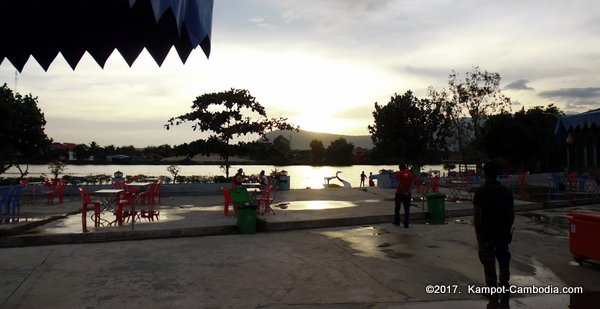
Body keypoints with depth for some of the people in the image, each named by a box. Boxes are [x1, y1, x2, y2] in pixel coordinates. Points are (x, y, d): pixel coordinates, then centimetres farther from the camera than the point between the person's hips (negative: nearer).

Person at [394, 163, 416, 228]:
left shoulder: (398, 173, -4)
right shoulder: (411, 174, 5)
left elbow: (399, 184, -14)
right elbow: (412, 183, -5)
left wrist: (404, 192, -13)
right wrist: (408, 191, -10)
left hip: (399, 193, -2)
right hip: (408, 194, 2)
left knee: (397, 208, 14)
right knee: (407, 209, 4)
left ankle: (397, 221, 21)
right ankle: (406, 224, 2)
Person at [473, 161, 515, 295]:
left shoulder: (480, 192, -11)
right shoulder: (506, 191, 1)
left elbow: (477, 216, -12)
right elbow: (511, 214, 4)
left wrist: (478, 233, -2)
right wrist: (508, 229, 16)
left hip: (486, 233, -4)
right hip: (503, 232, 4)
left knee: (489, 261, 5)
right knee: (503, 260, 16)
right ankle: (504, 286, 24)